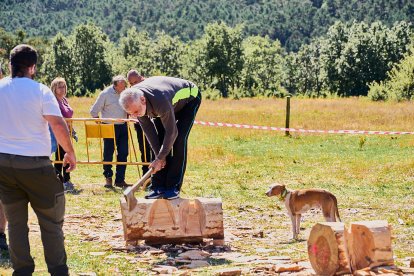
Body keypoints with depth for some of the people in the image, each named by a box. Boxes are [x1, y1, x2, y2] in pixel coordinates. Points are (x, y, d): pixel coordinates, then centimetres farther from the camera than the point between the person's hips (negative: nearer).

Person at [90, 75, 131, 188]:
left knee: (123, 153, 2)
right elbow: (94, 111, -4)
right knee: (108, 153, 2)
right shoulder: (105, 94, -10)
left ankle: (120, 180, 9)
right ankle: (108, 178, 17)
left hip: (123, 127, 5)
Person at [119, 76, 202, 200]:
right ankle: (159, 187, -4)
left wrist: (160, 158, -25)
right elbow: (148, 129, -14)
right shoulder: (134, 101, -25)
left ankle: (174, 187, -14)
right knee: (159, 140, -6)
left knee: (179, 140, -19)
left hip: (189, 99, -6)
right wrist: (159, 155, -16)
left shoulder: (160, 101, -45)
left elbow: (172, 132, -33)